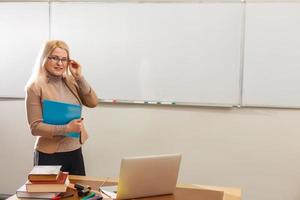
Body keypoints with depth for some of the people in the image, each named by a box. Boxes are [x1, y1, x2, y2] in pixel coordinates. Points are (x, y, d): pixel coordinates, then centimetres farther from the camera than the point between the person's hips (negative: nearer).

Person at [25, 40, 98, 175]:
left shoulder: (71, 82, 4)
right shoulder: (35, 87, -10)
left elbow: (93, 103, -2)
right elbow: (35, 127, -13)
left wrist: (79, 77, -7)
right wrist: (66, 129, -22)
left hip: (75, 150, 5)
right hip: (50, 154, -5)